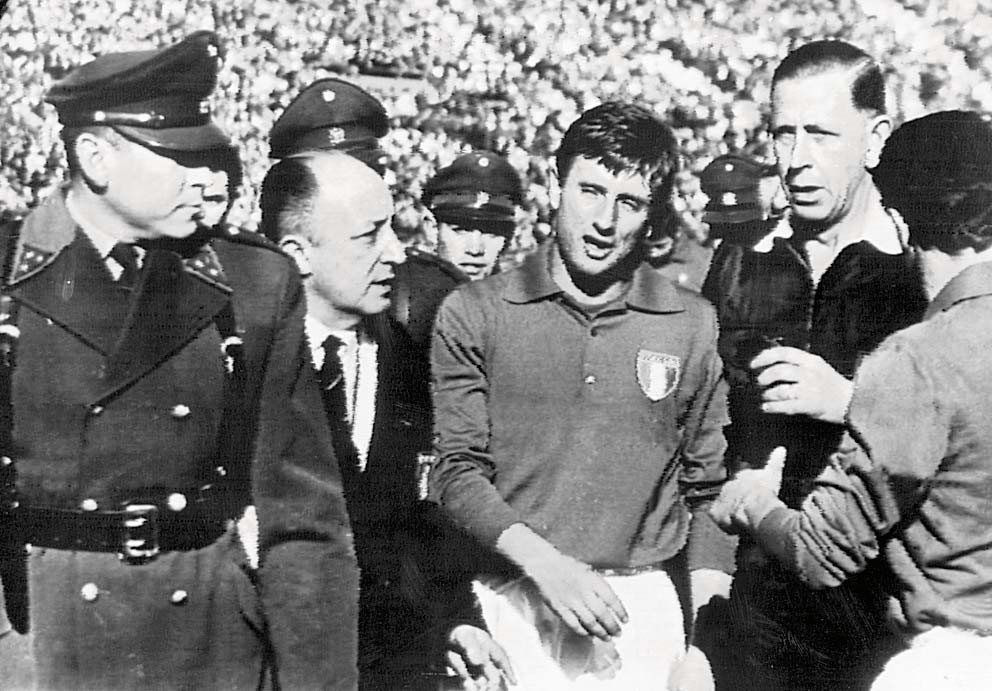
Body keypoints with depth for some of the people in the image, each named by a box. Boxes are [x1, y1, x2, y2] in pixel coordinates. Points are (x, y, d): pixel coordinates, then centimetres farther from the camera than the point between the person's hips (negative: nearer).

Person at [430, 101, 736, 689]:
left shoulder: (694, 326, 2)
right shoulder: (473, 314, -1)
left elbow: (708, 493, 5)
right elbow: (458, 470, -3)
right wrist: (544, 563, -17)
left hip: (645, 608, 1)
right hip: (514, 605, -1)